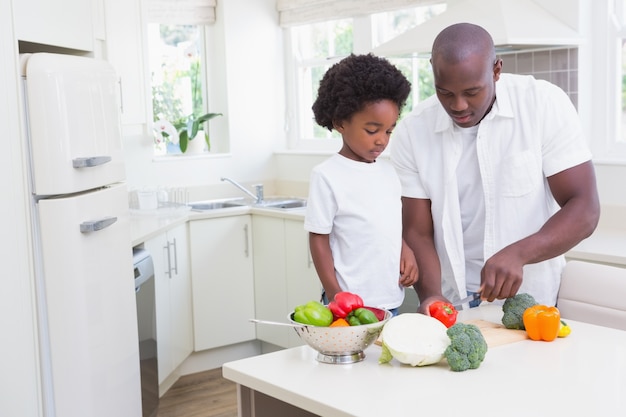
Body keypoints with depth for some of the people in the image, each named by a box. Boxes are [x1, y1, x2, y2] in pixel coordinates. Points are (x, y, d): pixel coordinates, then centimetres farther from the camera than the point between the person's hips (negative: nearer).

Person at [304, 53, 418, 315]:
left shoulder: (388, 171, 8)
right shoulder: (326, 176, -10)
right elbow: (319, 239, -7)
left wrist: (406, 251, 0)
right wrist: (335, 297, -11)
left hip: (392, 299, 6)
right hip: (352, 304, -6)